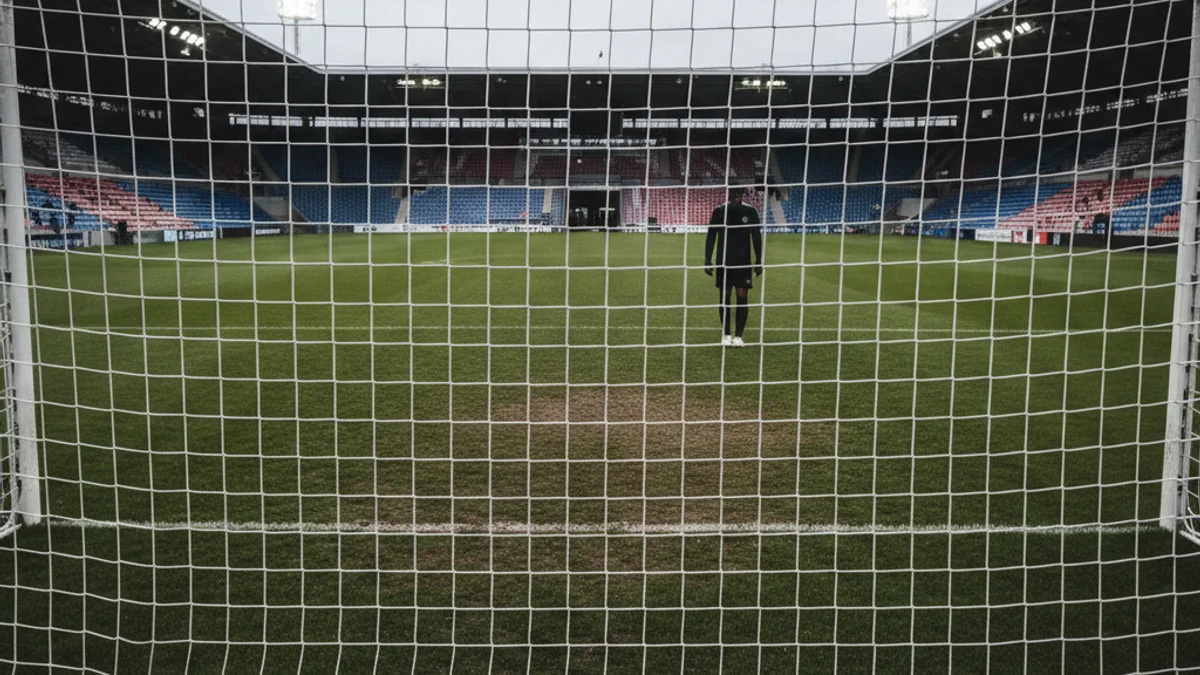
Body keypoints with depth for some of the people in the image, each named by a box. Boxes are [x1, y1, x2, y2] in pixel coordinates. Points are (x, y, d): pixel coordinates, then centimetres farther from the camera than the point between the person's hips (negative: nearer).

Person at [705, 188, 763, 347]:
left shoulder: (750, 212, 0)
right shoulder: (719, 211, 0)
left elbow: (756, 238, 4)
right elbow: (711, 237, 3)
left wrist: (759, 262, 1)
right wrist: (707, 260, -2)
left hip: (743, 262, 0)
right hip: (723, 262, 0)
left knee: (742, 297, -5)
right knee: (724, 296, 3)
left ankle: (738, 336, 0)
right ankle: (726, 334, 14)